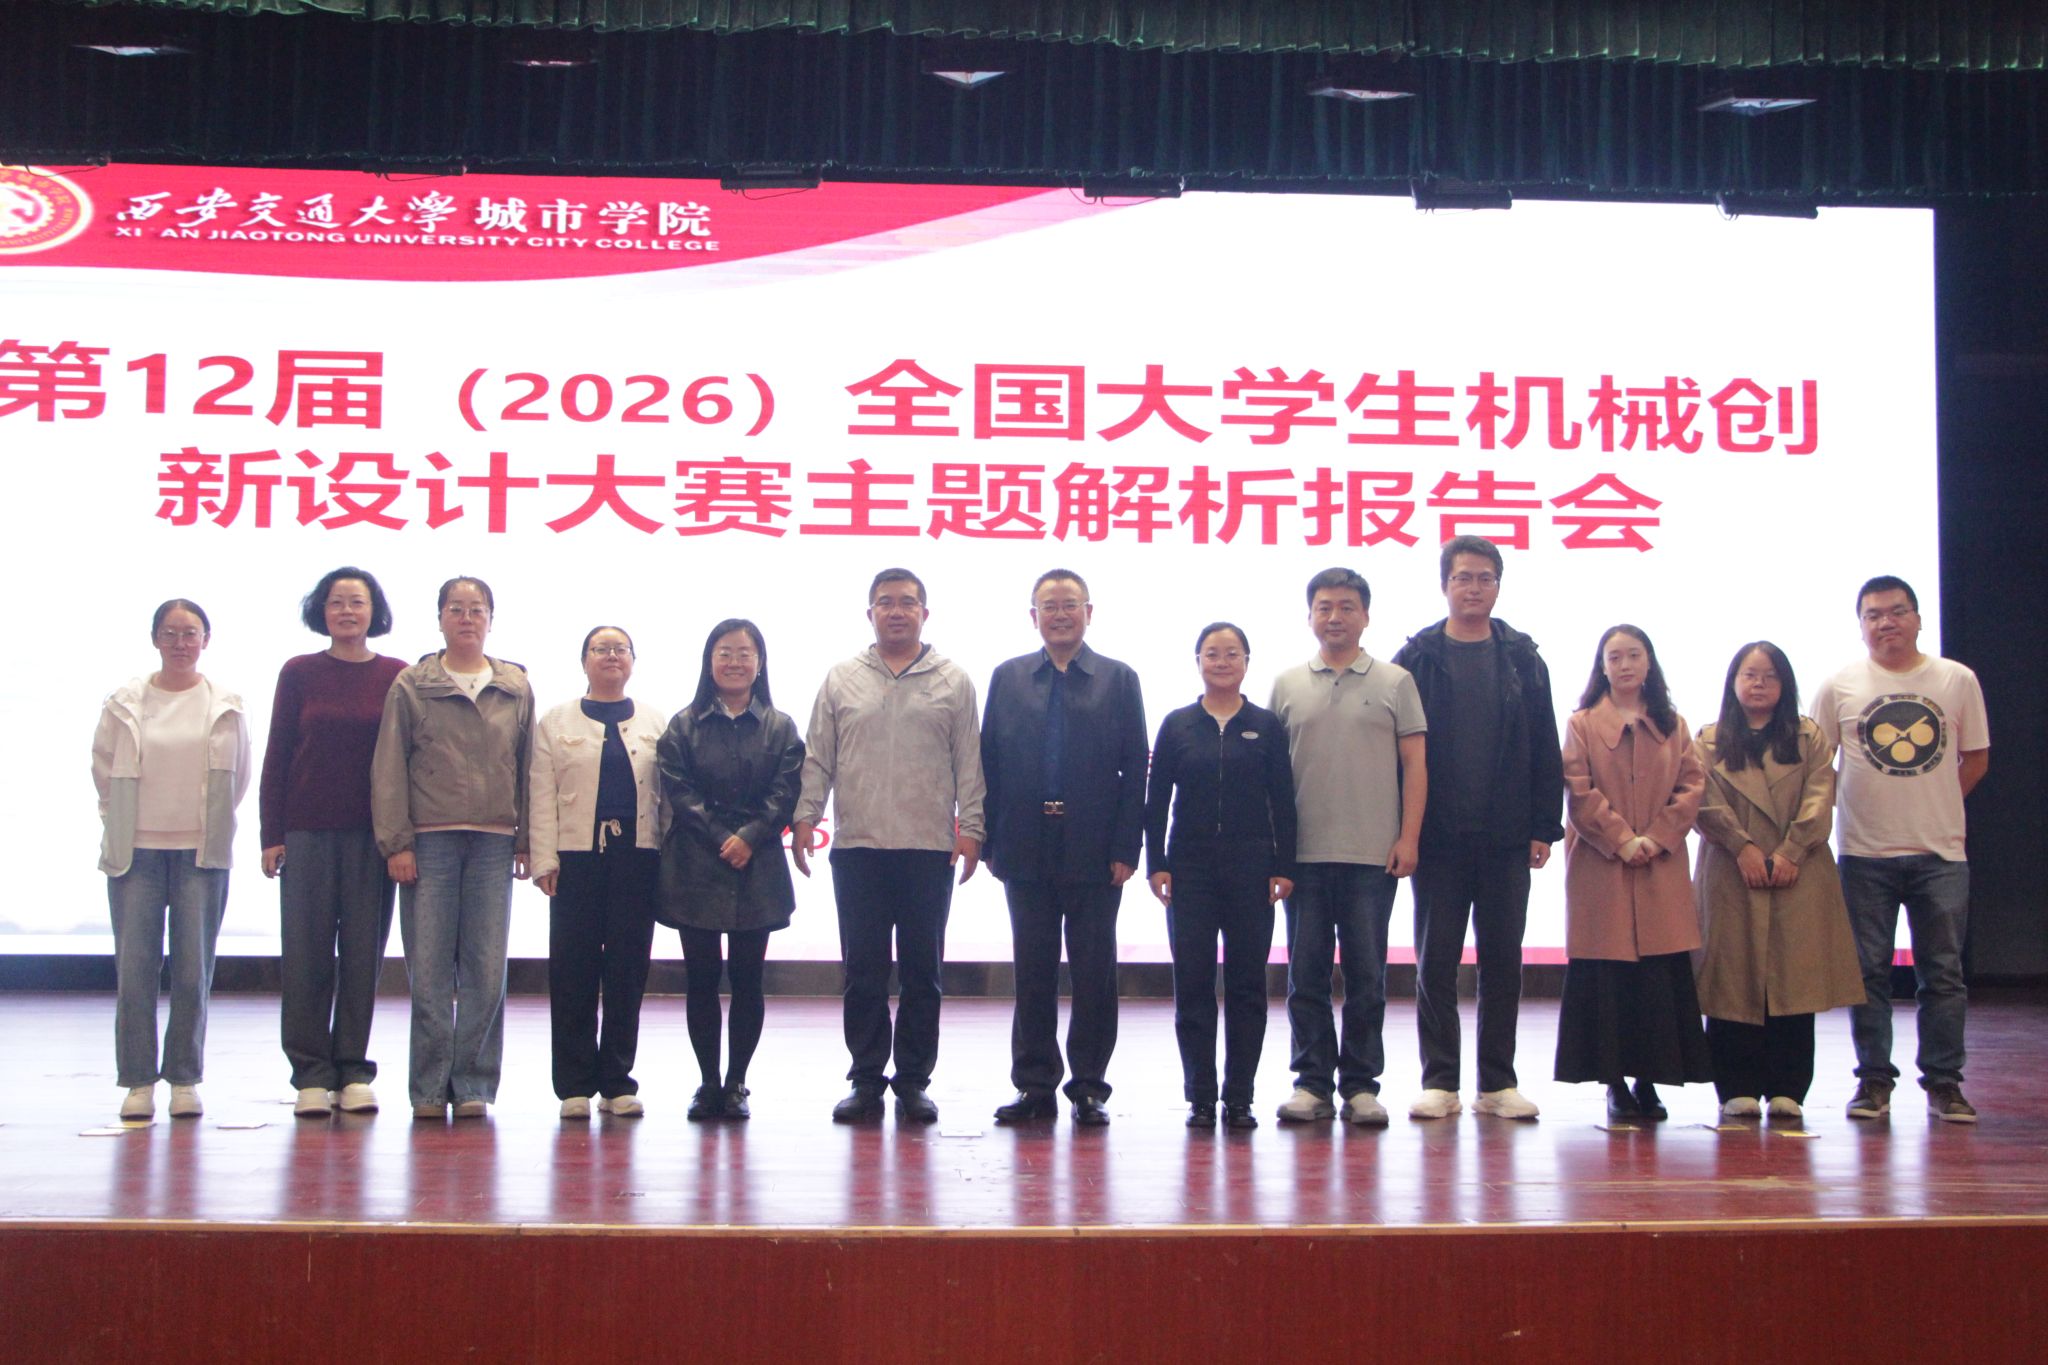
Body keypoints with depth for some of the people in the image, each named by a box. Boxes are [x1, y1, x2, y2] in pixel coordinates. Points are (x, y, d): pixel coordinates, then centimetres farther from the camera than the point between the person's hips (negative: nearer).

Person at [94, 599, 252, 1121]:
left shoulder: (225, 707, 3)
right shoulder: (125, 703, 3)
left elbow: (238, 775, 11)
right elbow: (103, 766, 10)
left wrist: (210, 823, 11)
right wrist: (122, 822, 10)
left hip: (201, 851, 0)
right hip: (136, 850, 0)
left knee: (194, 969, 1)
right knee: (134, 967, -3)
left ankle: (185, 1079, 10)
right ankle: (137, 1082, 4)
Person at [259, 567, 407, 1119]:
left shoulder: (398, 677, 3)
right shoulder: (299, 674, 4)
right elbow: (276, 757, 5)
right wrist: (271, 835, -1)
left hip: (373, 835, 0)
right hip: (307, 833, 0)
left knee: (363, 953, 4)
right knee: (306, 953, 1)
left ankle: (353, 1072, 12)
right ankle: (311, 1075, 8)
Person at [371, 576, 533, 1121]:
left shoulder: (516, 688, 11)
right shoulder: (411, 686, 5)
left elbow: (528, 768, 12)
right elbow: (389, 767, 2)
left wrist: (526, 840, 5)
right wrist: (395, 842, -5)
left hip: (494, 842, 2)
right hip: (429, 840, -2)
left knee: (486, 970, 1)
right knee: (429, 969, -1)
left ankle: (473, 1084, 9)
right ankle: (429, 1086, 6)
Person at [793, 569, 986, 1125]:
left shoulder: (953, 682, 7)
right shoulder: (842, 680, 11)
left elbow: (969, 763, 5)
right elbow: (818, 758, 10)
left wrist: (970, 828, -3)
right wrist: (805, 816, 0)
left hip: (929, 849, -1)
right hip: (856, 849, 1)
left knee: (922, 972, 4)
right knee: (863, 971, 4)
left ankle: (913, 1080, 11)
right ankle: (866, 1080, 11)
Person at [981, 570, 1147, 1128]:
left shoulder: (1119, 680, 5)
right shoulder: (1008, 678, 10)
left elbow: (1135, 769, 1)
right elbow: (989, 762, 6)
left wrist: (1125, 849, -7)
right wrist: (990, 842, -1)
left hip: (1094, 854, -1)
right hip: (1027, 852, 1)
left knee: (1094, 973, 3)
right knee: (1032, 972, 6)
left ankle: (1089, 1087, 12)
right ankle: (1034, 1085, 14)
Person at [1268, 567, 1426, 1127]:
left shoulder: (1395, 682, 4)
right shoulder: (1287, 686, 9)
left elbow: (1415, 764, 3)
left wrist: (1408, 838, -5)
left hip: (1373, 854, -1)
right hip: (1304, 854, 2)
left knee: (1366, 975, 3)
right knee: (1306, 973, 4)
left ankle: (1361, 1085, 10)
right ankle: (1313, 1083, 11)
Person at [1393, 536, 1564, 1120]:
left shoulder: (1522, 658, 8)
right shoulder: (1418, 658, 3)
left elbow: (1544, 749, 7)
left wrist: (1543, 827, 1)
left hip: (1506, 838, 2)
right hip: (1438, 837, -2)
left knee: (1503, 961, 6)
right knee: (1436, 961, 3)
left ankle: (1498, 1082, 13)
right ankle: (1439, 1081, 10)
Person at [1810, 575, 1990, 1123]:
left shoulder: (1958, 680, 4)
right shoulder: (1840, 686, 1)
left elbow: (1976, 757, 12)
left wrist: (1932, 806, 5)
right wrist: (1852, 807, 1)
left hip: (1941, 852, 1)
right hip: (1864, 853, 0)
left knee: (1943, 972, 4)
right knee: (1868, 971, 4)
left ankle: (1943, 1082, 12)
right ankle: (1873, 1080, 13)